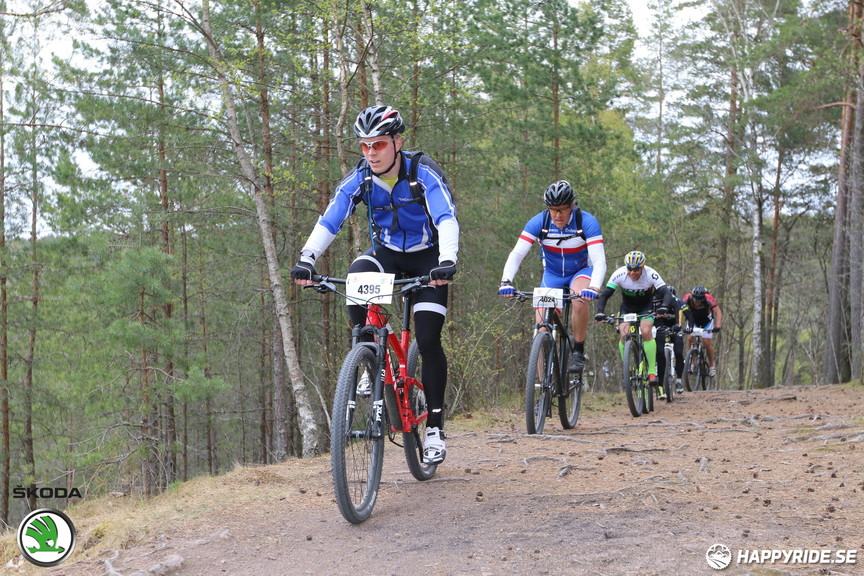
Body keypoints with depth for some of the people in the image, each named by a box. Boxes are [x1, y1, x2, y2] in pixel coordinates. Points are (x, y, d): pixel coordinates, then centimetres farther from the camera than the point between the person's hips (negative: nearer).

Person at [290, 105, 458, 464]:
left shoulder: (423, 173, -23)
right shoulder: (359, 179, -14)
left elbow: (447, 218, -35)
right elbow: (329, 220, -21)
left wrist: (447, 260, -53)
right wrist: (307, 258, -38)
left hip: (426, 258, -3)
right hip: (386, 252, 3)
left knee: (428, 341, -12)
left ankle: (435, 426, 0)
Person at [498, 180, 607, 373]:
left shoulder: (586, 222, -24)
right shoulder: (539, 222, -19)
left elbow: (599, 261, -32)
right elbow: (516, 254, -24)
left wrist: (594, 287, -51)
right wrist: (506, 281, -42)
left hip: (581, 272, -2)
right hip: (552, 275, 2)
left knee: (580, 300, -36)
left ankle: (578, 351, -15)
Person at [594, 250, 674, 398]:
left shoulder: (651, 274, -27)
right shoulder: (619, 274, -24)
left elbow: (667, 294, -33)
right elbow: (604, 295, -25)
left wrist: (663, 307, -54)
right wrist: (600, 312, -42)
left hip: (646, 307, -1)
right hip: (627, 307, 2)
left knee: (646, 331, -29)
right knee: (624, 334, -24)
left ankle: (652, 372, -23)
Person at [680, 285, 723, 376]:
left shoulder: (708, 299, -35)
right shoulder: (687, 298, -33)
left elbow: (718, 312, -36)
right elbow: (680, 311, -39)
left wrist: (717, 326, -51)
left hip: (706, 319, -2)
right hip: (693, 319, 2)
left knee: (706, 341, -13)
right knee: (690, 338, -19)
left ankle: (712, 365, 6)